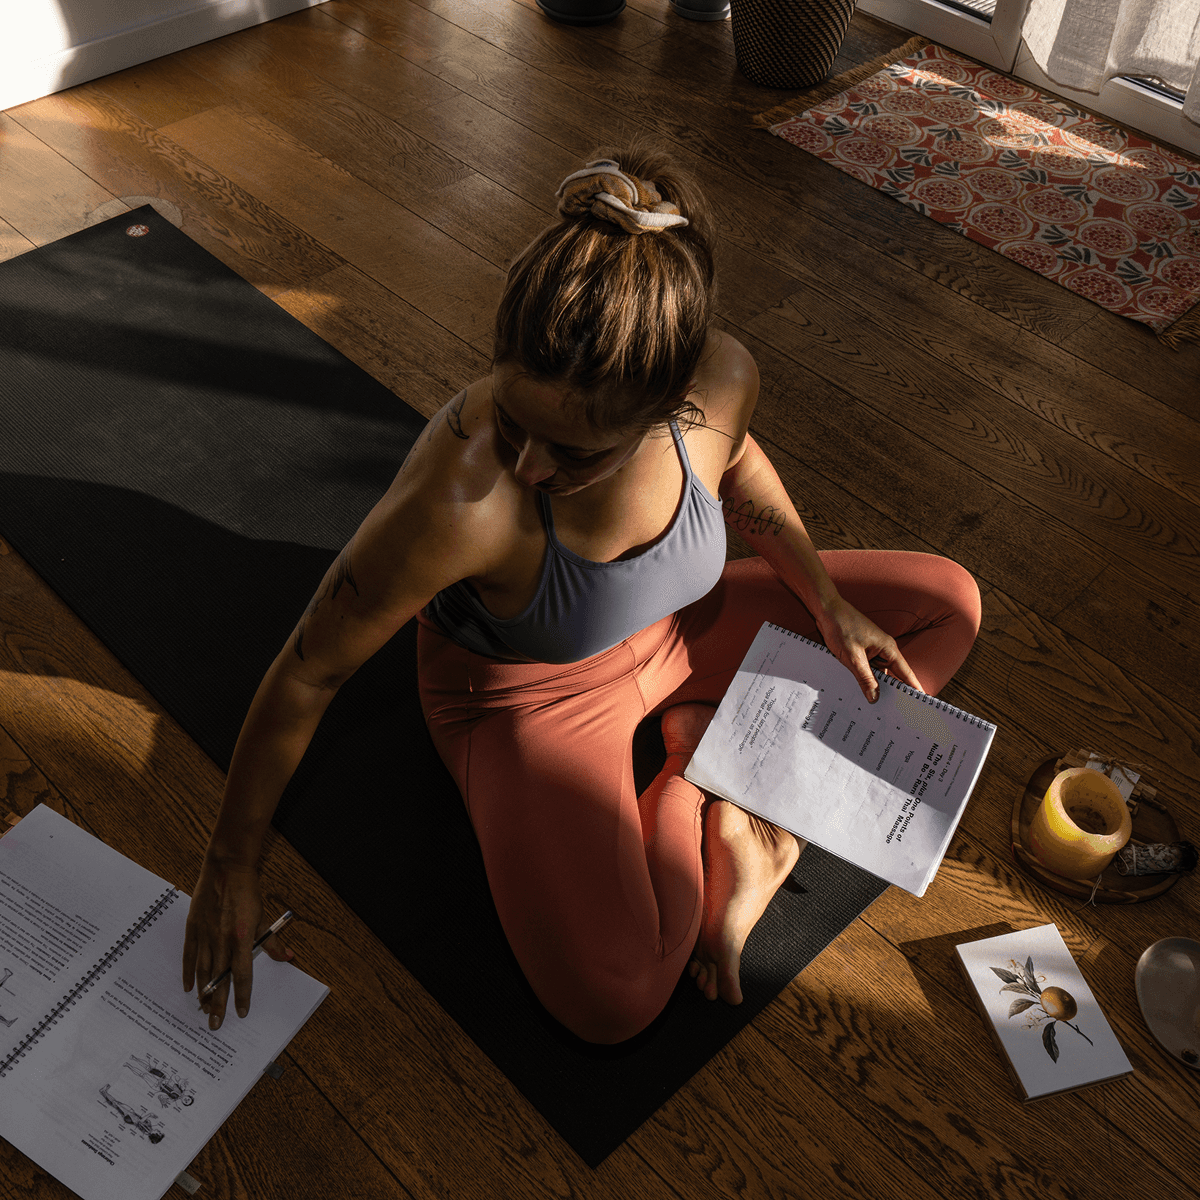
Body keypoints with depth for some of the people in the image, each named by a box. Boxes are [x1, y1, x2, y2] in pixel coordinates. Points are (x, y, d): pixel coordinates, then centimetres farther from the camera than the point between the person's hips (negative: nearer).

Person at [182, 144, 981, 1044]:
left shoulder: (722, 378, -27)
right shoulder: (461, 495, -40)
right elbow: (310, 672, -25)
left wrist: (829, 602, -3)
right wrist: (232, 865, -14)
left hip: (675, 631, 5)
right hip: (524, 694, -5)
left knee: (947, 603, 3)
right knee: (610, 1003, -25)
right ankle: (696, 792, 2)